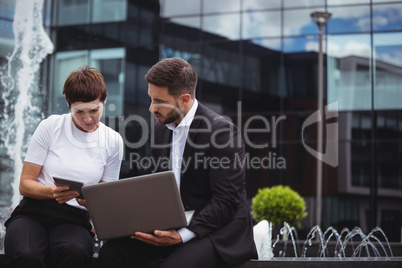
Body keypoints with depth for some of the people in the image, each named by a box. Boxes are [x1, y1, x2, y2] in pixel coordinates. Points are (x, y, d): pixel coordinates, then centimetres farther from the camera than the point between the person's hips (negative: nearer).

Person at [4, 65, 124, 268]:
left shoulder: (113, 141, 7)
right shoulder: (50, 127, 1)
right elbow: (25, 184, 1)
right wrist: (53, 192, -21)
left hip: (74, 220, 1)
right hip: (33, 212, -1)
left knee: (75, 252, -37)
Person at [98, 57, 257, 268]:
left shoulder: (221, 131, -15)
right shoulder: (162, 128, 9)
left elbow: (226, 202, -18)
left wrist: (182, 235, -27)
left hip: (217, 230, -7)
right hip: (172, 226, 7)